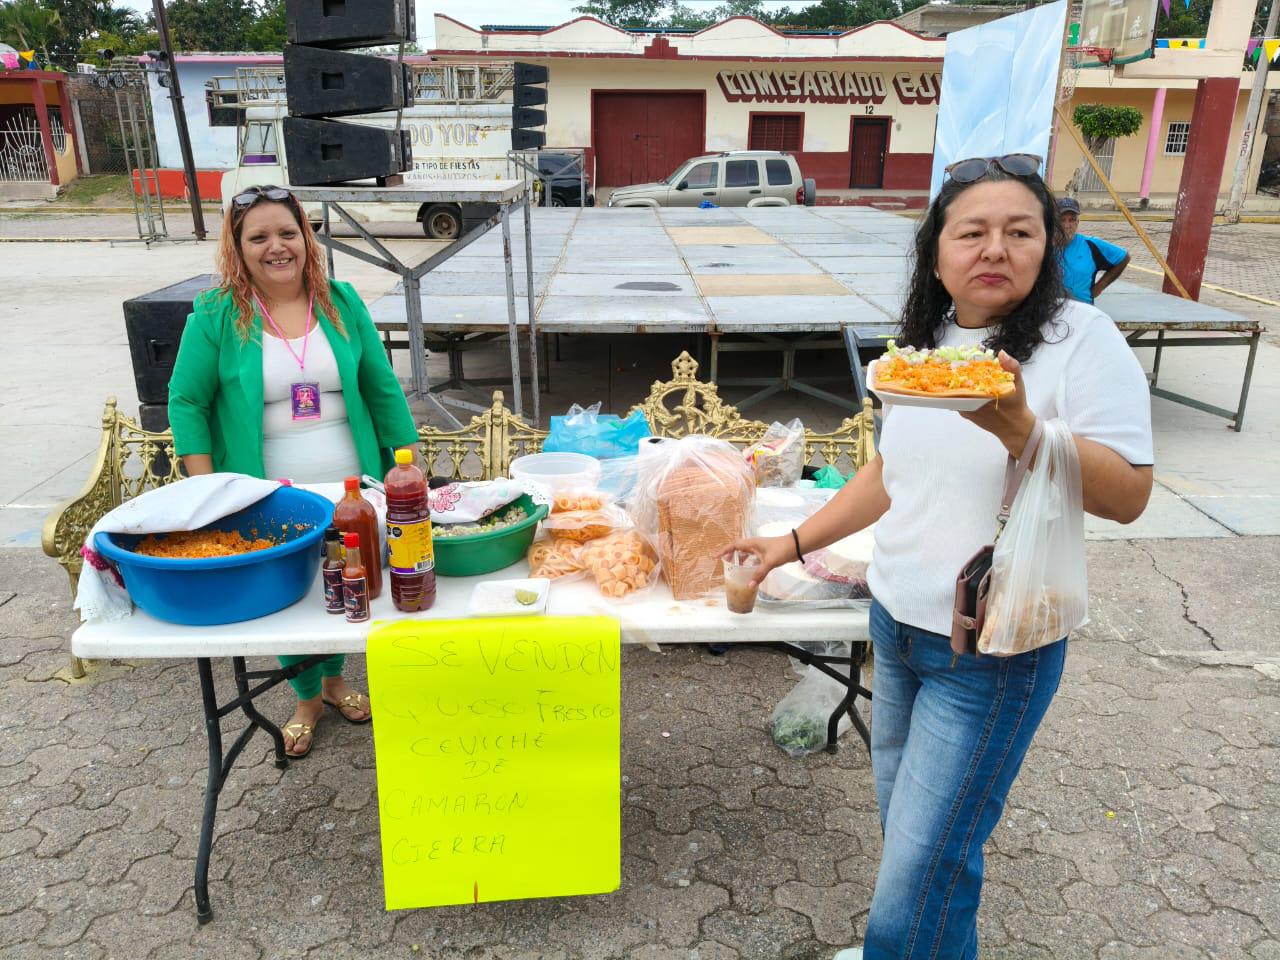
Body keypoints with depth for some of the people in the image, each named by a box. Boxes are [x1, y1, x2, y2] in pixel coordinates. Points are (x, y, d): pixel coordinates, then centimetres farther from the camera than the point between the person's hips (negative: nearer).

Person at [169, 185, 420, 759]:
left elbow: (383, 390, 3)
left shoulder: (341, 302, 0)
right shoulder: (215, 316, -7)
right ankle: (307, 698, 36)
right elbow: (186, 403, -3)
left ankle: (334, 679, 43)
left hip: (349, 491, 2)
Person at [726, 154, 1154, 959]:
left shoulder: (1082, 340, -12)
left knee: (927, 853, 0)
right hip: (897, 621, 7)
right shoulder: (927, 342, 6)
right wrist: (795, 542, 12)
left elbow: (1128, 495, -18)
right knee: (902, 820, 21)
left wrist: (1017, 428, -32)